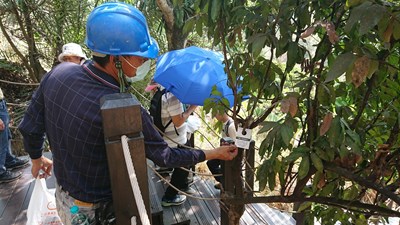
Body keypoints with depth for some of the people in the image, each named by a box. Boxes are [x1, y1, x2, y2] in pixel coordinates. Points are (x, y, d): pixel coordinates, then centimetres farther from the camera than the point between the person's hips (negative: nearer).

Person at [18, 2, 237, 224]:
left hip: (63, 192, 6)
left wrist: (37, 158, 18)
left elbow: (30, 127, -2)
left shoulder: (58, 73, -15)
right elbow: (164, 156, -20)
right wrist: (214, 153, -9)